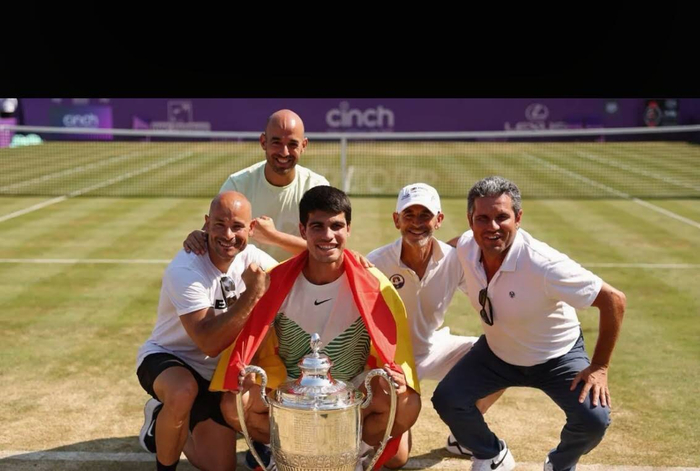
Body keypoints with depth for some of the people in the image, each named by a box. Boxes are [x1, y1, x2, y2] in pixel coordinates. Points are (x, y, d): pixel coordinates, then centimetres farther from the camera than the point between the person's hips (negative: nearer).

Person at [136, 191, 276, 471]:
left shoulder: (253, 259, -12)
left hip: (215, 374, 5)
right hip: (165, 359, -5)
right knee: (184, 391, -41)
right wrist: (252, 293, -38)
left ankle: (163, 422, 33)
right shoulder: (185, 270, -28)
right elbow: (209, 342, -34)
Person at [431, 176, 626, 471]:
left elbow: (614, 300, -27)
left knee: (593, 419, -24)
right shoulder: (465, 247, -19)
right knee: (446, 400, -14)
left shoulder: (542, 264, -35)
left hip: (557, 356, -4)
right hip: (496, 352, 4)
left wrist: (599, 367, -22)